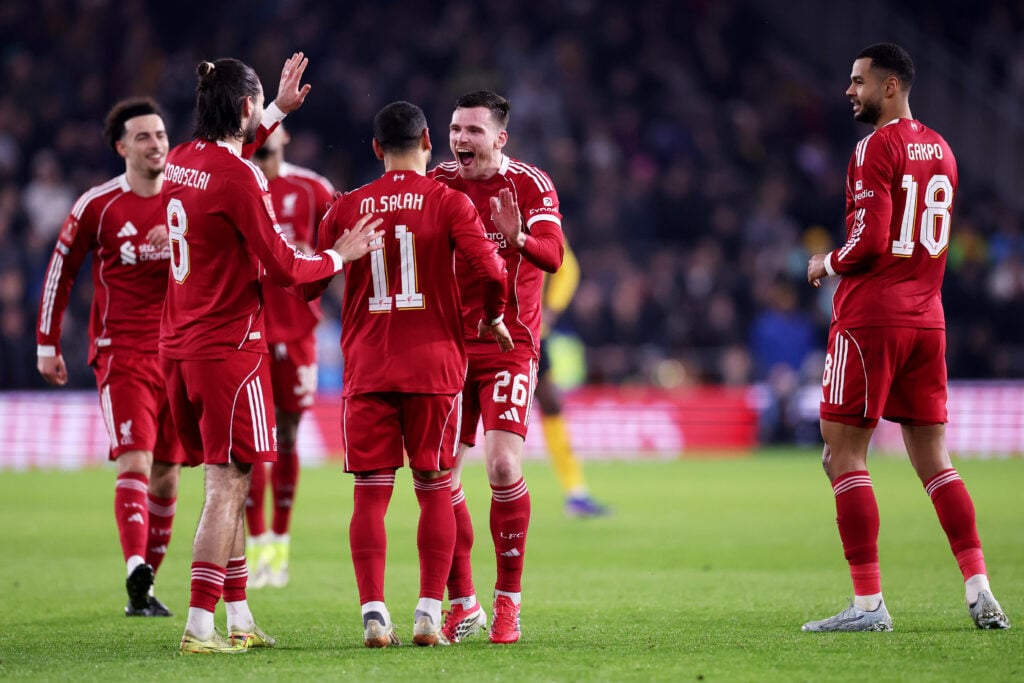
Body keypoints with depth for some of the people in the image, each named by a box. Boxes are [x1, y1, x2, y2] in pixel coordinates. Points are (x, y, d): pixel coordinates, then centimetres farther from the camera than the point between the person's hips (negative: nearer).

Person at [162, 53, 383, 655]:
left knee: (228, 484, 15)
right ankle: (200, 625, -10)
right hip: (230, 346, -9)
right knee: (227, 485, -6)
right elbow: (284, 267, -14)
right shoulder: (239, 177, -17)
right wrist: (341, 255, 2)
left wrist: (279, 110, 39)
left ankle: (239, 618, 19)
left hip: (180, 345, 9)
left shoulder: (183, 161, 9)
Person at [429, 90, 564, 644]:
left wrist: (518, 237, -41)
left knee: (503, 467, -16)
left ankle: (508, 601, -3)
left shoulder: (530, 184, -6)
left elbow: (552, 256, -20)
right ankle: (463, 603, 13)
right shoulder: (437, 184, 5)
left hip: (508, 344, -4)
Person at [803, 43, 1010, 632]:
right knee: (934, 458, 10)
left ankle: (869, 603, -6)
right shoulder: (941, 149, 15)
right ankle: (981, 591, 1)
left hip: (871, 318, -8)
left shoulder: (876, 149, -12)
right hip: (927, 318, 8)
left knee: (845, 452, -2)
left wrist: (828, 264, 0)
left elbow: (870, 241, -19)